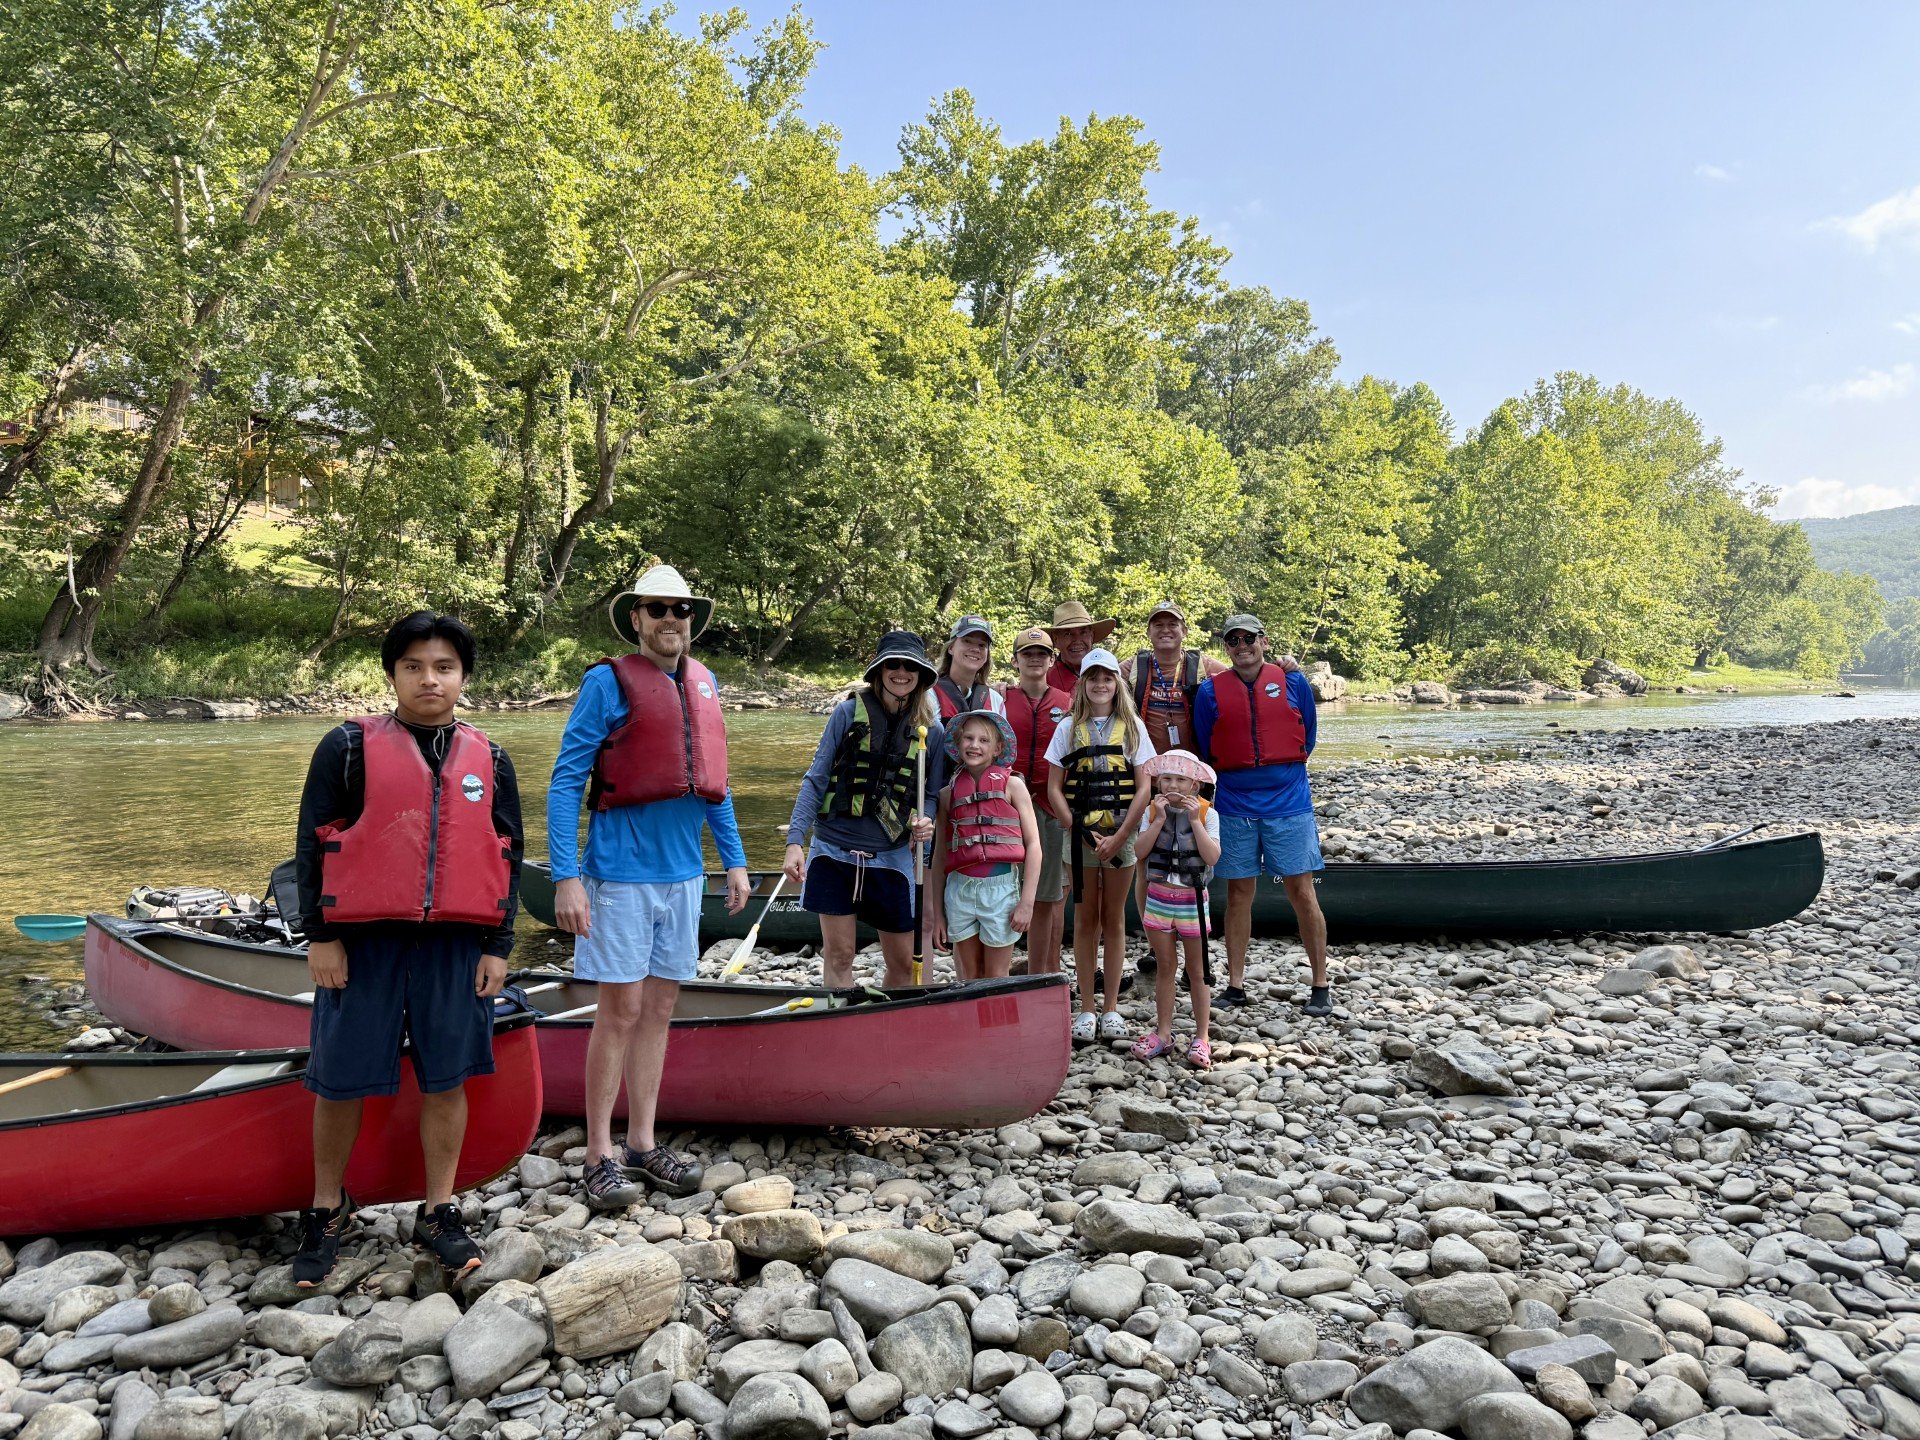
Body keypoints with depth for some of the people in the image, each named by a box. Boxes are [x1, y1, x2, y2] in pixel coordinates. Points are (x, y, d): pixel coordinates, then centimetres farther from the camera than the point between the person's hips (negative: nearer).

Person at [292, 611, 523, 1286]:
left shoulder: (489, 760, 7)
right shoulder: (349, 746, -2)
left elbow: (507, 857, 9)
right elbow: (313, 844, -1)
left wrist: (497, 947, 5)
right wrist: (321, 936, -4)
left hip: (455, 945, 2)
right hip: (363, 942, -2)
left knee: (446, 1079, 8)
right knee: (341, 1079, 7)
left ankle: (438, 1212, 25)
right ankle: (327, 1208, 29)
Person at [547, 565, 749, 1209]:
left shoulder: (702, 684, 10)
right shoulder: (609, 683, -8)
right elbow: (565, 782, -10)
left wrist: (734, 860, 14)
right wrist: (565, 877, -16)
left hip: (682, 871, 6)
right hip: (622, 871, -6)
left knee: (659, 1007, 12)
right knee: (621, 1010, -2)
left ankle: (642, 1143, 23)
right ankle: (600, 1157, 10)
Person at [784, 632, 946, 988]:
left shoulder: (931, 731, 3)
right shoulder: (849, 711, -3)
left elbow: (933, 796, 11)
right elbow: (816, 779, -3)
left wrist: (926, 821, -11)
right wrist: (794, 841, -10)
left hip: (891, 857, 2)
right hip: (834, 850, -2)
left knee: (902, 962, 8)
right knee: (839, 953, 4)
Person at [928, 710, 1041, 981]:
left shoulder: (1012, 785, 2)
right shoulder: (948, 793, 9)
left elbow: (1033, 845, -1)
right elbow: (940, 856, 12)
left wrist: (1026, 902, -8)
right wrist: (937, 914, 11)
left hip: (1001, 887, -3)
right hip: (960, 888, 3)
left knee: (995, 979, 5)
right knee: (968, 979, 10)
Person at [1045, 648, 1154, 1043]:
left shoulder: (1131, 726, 4)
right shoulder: (1069, 728, 5)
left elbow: (1144, 788, -1)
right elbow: (1054, 789, 2)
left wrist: (1119, 837, -9)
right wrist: (1082, 830, -10)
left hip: (1122, 832, 0)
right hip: (1080, 832, 0)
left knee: (1114, 920, 6)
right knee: (1085, 920, 4)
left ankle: (1111, 1008, 13)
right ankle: (1086, 1009, 10)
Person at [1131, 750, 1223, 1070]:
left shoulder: (1207, 814, -7)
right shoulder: (1152, 811, -1)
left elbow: (1213, 857, -18)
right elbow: (1139, 851, -11)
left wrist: (1195, 821, -22)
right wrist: (1160, 819, -18)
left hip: (1192, 900, -2)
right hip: (1159, 897, 2)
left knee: (1196, 971, 7)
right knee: (1164, 968, 12)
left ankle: (1201, 1037, 16)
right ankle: (1163, 1032, 22)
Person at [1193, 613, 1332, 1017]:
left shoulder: (1293, 683, 1)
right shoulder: (1210, 692, 2)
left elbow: (1306, 739, 12)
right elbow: (1205, 750, 11)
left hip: (1288, 803, -1)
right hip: (1234, 806, 1)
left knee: (1302, 893, 0)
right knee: (1238, 893, 7)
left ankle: (1321, 987, 10)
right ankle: (1235, 986, 16)